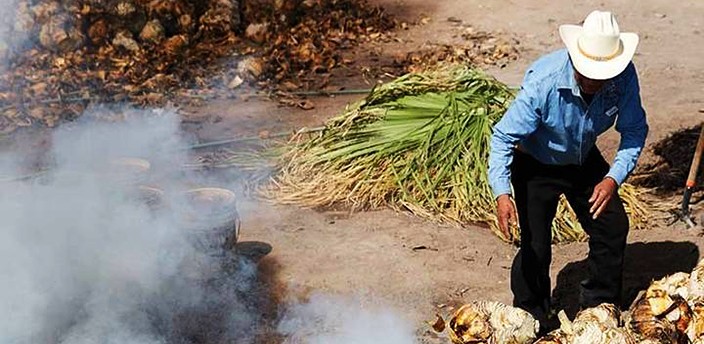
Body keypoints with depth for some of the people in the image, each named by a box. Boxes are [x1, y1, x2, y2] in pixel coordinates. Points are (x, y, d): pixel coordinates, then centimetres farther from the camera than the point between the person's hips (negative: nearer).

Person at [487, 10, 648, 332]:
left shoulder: (624, 76, -25)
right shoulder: (543, 82, -37)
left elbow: (635, 130, -13)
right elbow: (503, 137, -31)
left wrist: (614, 177, -28)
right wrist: (502, 193, -43)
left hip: (585, 161, 5)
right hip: (536, 165, -4)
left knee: (613, 227, 7)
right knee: (535, 247, -9)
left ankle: (601, 306, 30)